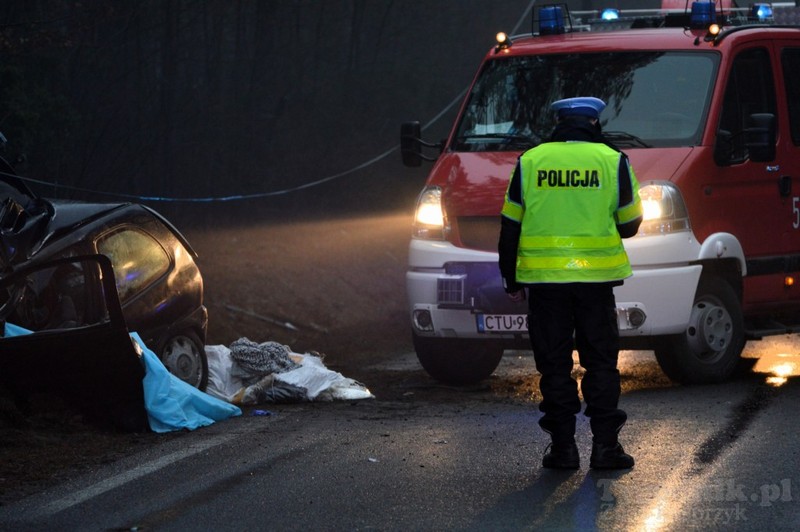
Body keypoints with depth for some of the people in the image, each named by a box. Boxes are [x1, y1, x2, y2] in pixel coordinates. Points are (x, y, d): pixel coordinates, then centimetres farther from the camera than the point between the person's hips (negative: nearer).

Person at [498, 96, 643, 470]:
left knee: (554, 364, 6)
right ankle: (605, 446, 4)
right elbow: (629, 224, 5)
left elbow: (510, 226, 5)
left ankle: (562, 446, 5)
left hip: (543, 278, 0)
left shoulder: (530, 162, 3)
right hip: (596, 277, 0)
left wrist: (511, 279, 12)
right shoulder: (612, 161, 1)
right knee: (600, 362, 7)